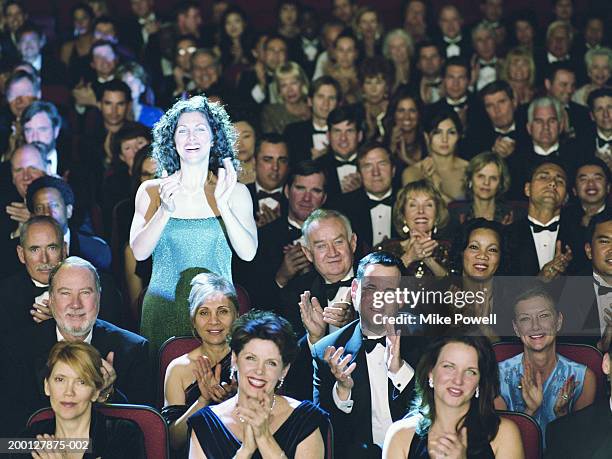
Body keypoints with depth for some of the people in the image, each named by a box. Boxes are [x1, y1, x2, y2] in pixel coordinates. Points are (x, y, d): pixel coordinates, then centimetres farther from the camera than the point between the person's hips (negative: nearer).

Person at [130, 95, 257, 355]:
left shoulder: (235, 191, 3)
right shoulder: (152, 191, 5)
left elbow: (248, 253, -8)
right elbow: (139, 252, -5)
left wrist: (223, 205, -20)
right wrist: (165, 211, -20)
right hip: (163, 311, 0)